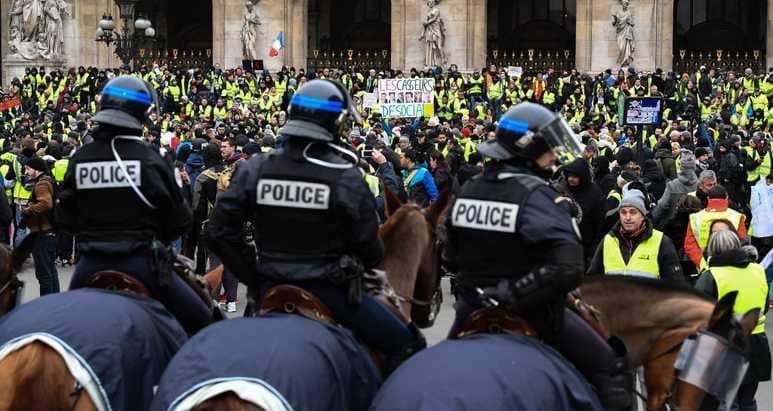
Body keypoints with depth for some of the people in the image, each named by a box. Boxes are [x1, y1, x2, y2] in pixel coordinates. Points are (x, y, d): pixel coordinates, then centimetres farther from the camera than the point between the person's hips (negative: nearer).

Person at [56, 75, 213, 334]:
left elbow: (65, 218, 7)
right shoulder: (149, 158, -9)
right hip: (140, 264, -4)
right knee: (200, 323, 6)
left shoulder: (79, 159, 0)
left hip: (91, 264, 4)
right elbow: (179, 219, -4)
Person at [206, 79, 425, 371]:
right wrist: (361, 265, 16)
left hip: (270, 290, 5)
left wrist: (252, 277, 7)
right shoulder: (346, 177, -13)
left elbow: (219, 232, -2)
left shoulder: (255, 169, -2)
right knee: (406, 344, 6)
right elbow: (370, 248, -7)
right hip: (329, 292, -4)